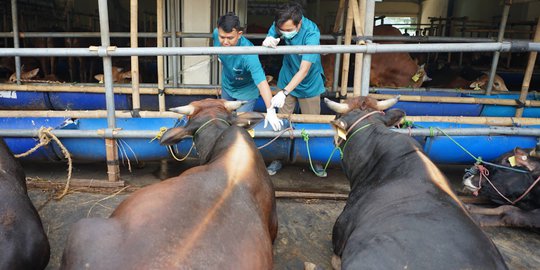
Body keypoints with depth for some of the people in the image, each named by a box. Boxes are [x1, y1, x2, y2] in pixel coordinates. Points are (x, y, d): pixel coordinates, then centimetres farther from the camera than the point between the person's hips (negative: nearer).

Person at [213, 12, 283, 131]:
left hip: (246, 90, -5)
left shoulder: (248, 54, -44)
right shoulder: (216, 33, -27)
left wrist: (270, 111, -55)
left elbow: (262, 82, -49)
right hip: (227, 85, 6)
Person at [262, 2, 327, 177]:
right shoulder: (280, 24, -17)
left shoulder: (311, 33, -30)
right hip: (286, 81, 3)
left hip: (309, 85, -3)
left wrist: (284, 93, -43)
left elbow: (304, 70, -34)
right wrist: (268, 41, -35)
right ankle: (278, 158, 23)